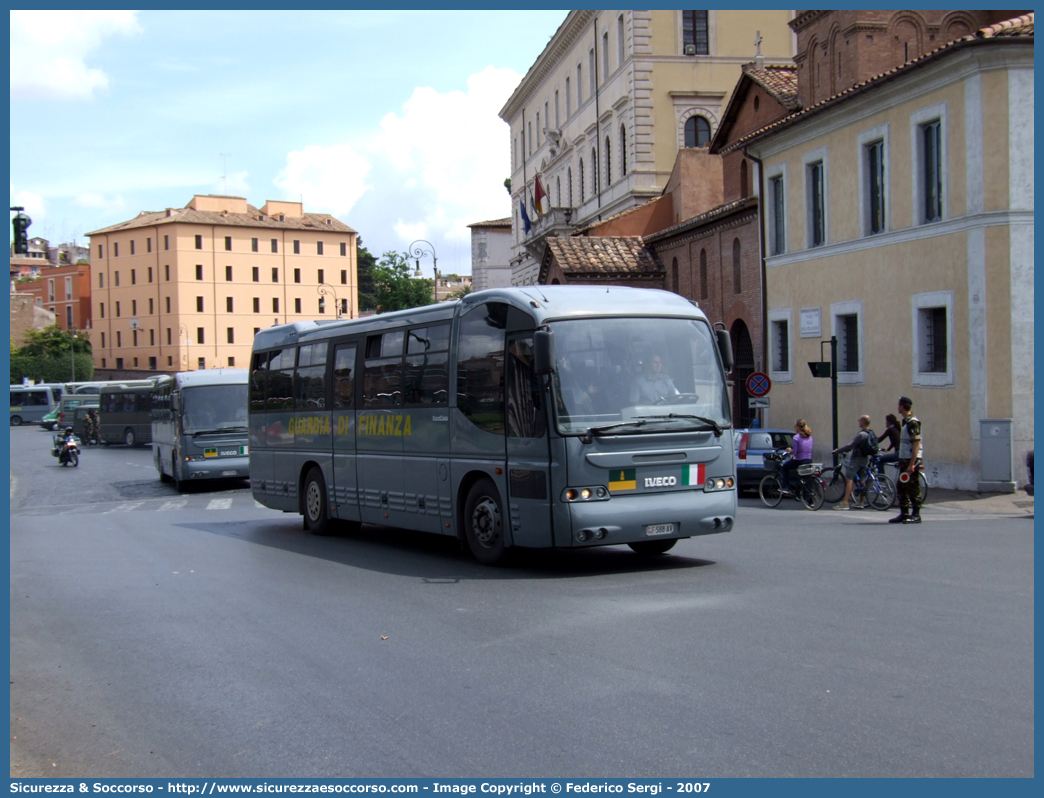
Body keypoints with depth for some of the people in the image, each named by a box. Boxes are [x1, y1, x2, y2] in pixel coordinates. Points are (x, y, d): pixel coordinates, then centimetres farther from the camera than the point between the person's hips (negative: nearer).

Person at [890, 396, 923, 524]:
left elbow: (916, 444, -20)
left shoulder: (913, 422, -15)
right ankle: (904, 513, 18)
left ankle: (916, 515, 1)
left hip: (912, 459, -10)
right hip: (904, 459, 10)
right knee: (900, 486, 12)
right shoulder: (906, 421, 15)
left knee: (913, 487, -5)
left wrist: (912, 464, -23)